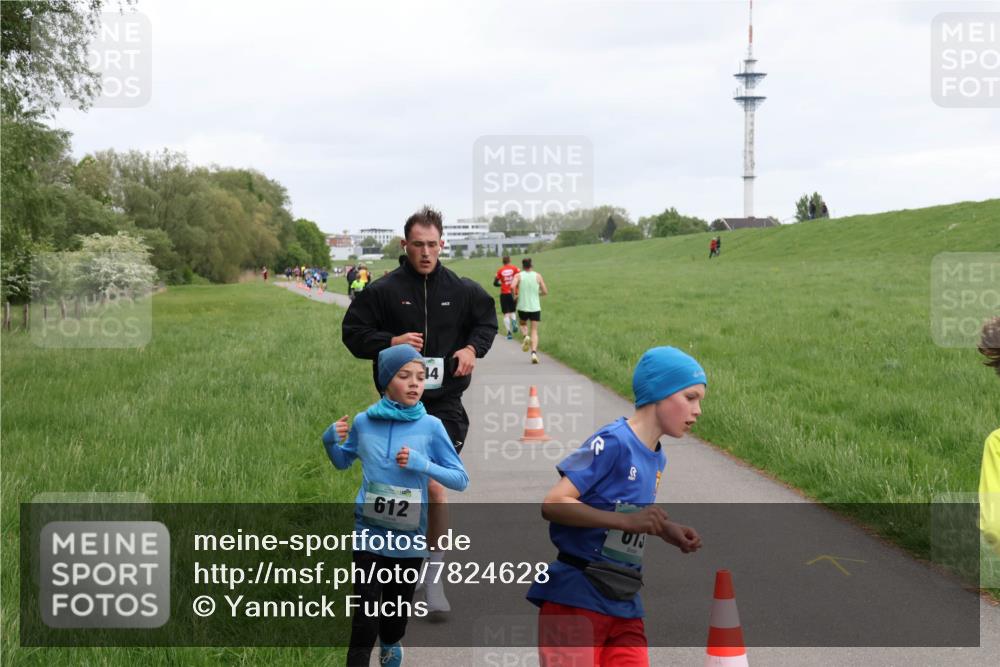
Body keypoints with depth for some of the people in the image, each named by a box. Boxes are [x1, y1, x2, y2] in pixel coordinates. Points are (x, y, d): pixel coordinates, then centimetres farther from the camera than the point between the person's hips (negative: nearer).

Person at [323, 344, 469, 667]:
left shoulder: (431, 426, -7)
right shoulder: (364, 422, -2)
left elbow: (461, 479, -4)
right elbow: (343, 461, 16)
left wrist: (422, 464, -19)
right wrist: (330, 441, -4)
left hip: (410, 538, 1)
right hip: (369, 534, -1)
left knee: (397, 614, 19)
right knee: (365, 618, -10)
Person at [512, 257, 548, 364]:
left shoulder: (518, 276, -1)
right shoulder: (537, 276, 2)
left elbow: (512, 286, -19)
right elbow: (545, 291, 2)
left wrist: (515, 295, 0)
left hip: (522, 307, 0)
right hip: (535, 307, 0)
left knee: (523, 324, 27)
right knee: (534, 331, 3)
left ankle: (525, 336, -5)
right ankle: (534, 353, -17)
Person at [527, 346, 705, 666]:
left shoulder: (656, 458, 12)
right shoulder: (612, 442, -13)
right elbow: (554, 503, -21)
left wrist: (666, 531, 4)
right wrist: (627, 521, -27)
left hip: (624, 604, 8)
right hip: (575, 599, -8)